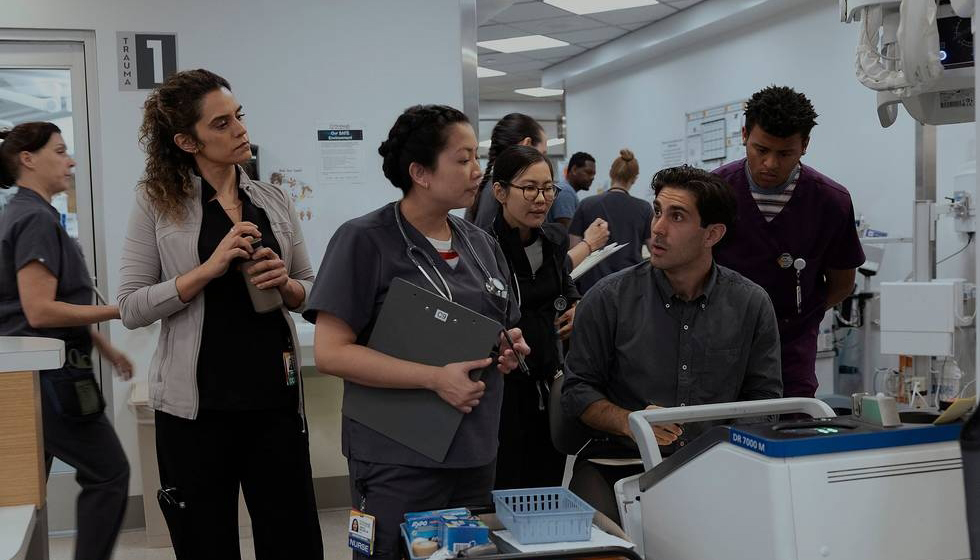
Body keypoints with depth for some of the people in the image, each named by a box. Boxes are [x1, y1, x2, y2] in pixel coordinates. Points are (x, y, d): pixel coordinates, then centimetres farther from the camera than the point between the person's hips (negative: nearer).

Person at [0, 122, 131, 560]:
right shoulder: (36, 220, -15)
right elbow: (40, 311, -22)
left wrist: (105, 347, 21)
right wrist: (117, 310, -17)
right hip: (48, 376, -10)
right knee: (108, 472, -1)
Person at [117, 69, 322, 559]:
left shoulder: (275, 201, 7)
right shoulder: (157, 203, -2)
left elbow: (310, 291, 13)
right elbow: (131, 307, -8)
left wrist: (285, 285, -9)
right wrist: (209, 269, -19)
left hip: (275, 395, 3)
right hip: (196, 405, -3)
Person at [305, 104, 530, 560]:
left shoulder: (481, 243, 9)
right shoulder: (364, 241, -11)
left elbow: (505, 328, 22)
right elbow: (331, 352, -16)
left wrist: (512, 348, -3)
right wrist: (435, 378, -23)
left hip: (476, 455, 6)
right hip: (399, 461, -6)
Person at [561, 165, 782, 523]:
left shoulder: (751, 305, 6)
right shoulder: (609, 298, 1)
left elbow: (764, 399, 11)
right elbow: (577, 389, 5)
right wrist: (631, 422, -14)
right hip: (619, 461, -2)